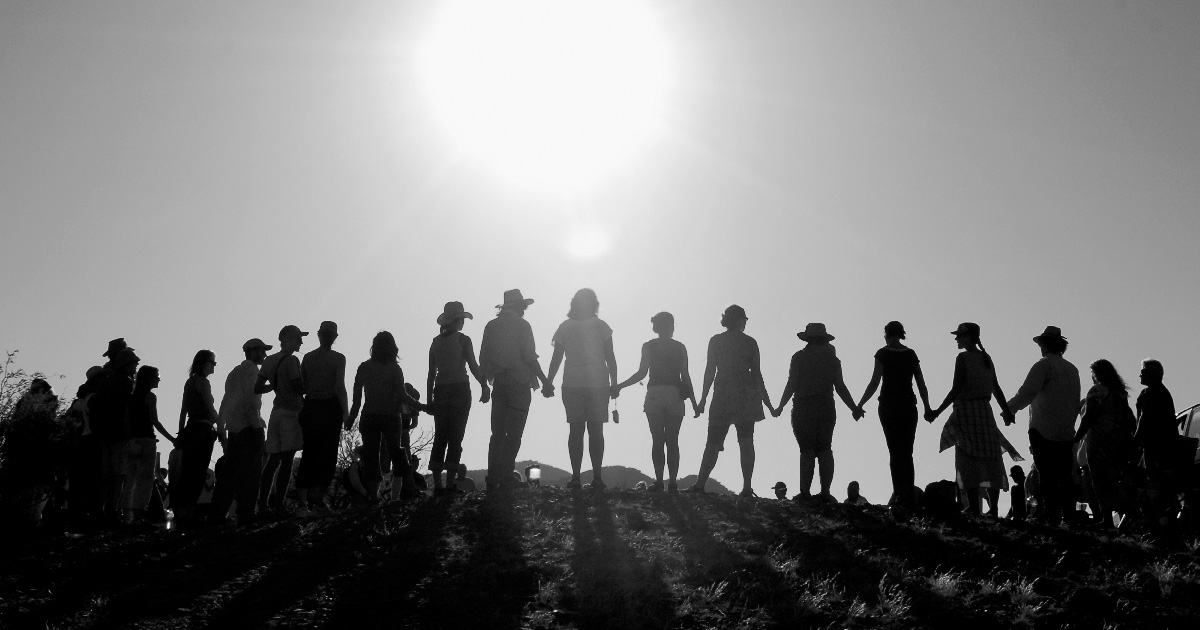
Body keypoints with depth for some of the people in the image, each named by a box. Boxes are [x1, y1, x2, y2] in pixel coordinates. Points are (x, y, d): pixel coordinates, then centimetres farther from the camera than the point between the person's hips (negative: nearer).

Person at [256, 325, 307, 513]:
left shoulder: (269, 361, 11)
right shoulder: (291, 360, -12)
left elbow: (257, 388, 11)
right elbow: (299, 388, -17)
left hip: (276, 412, 8)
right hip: (291, 413, -7)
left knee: (273, 460, 11)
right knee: (286, 461, -5)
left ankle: (262, 504, 9)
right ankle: (277, 504, -7)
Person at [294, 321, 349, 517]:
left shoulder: (308, 357, 5)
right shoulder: (338, 358, -6)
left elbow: (301, 387, 3)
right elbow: (340, 387, -13)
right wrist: (346, 412, -8)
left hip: (310, 407, 4)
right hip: (331, 408, -3)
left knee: (309, 455, 6)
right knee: (328, 455, 9)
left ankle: (302, 503, 0)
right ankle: (319, 497, 12)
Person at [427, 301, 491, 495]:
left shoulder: (436, 341, 9)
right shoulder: (463, 340, -4)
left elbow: (431, 373, 11)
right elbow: (473, 366, -7)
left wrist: (429, 399, 14)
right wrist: (485, 385, 5)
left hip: (440, 391, 4)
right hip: (460, 389, -4)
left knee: (440, 437, 7)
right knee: (455, 437, -2)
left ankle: (437, 485, 4)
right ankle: (450, 483, -6)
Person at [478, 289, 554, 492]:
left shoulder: (491, 326, 10)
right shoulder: (522, 325, -5)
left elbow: (483, 359, 9)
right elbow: (529, 357, -11)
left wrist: (486, 383, 19)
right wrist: (545, 382, -6)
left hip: (498, 383, 5)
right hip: (519, 382, -5)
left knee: (498, 433, 8)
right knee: (513, 434, -3)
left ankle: (493, 480, 5)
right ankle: (505, 480, -7)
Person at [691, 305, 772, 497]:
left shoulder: (716, 341, 3)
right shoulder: (750, 342, 4)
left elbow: (710, 371, 0)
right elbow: (757, 374, 5)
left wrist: (703, 399, 3)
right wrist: (767, 401, 13)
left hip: (723, 395, -1)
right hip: (747, 397, 1)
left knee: (713, 442, 2)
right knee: (746, 442, 3)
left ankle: (700, 485, -6)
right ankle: (747, 487, -1)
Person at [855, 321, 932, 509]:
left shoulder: (883, 354, -3)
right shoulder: (911, 354, 9)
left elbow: (874, 383, -7)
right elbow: (921, 384, 9)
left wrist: (859, 405, 0)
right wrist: (927, 408, 17)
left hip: (889, 405, -3)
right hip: (909, 405, 4)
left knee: (895, 451, -5)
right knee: (907, 452, 9)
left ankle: (899, 493, -13)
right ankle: (909, 495, 4)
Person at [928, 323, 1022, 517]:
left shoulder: (963, 358, -10)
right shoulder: (986, 358, 10)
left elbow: (956, 389, -16)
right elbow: (996, 388, 13)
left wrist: (938, 411, -14)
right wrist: (1007, 411, 23)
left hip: (966, 410, -6)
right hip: (985, 410, 6)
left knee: (968, 460, -3)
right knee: (990, 460, 8)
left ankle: (973, 507, -7)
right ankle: (993, 507, 9)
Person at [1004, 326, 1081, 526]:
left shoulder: (1044, 365, -7)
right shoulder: (1072, 369, 16)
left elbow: (1027, 393, -16)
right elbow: (1076, 404, 21)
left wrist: (1009, 408, -4)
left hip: (1044, 430, -7)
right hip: (1066, 433, 7)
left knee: (1047, 477, -6)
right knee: (1065, 477, 8)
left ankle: (1050, 517, -8)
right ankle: (1069, 516, 7)